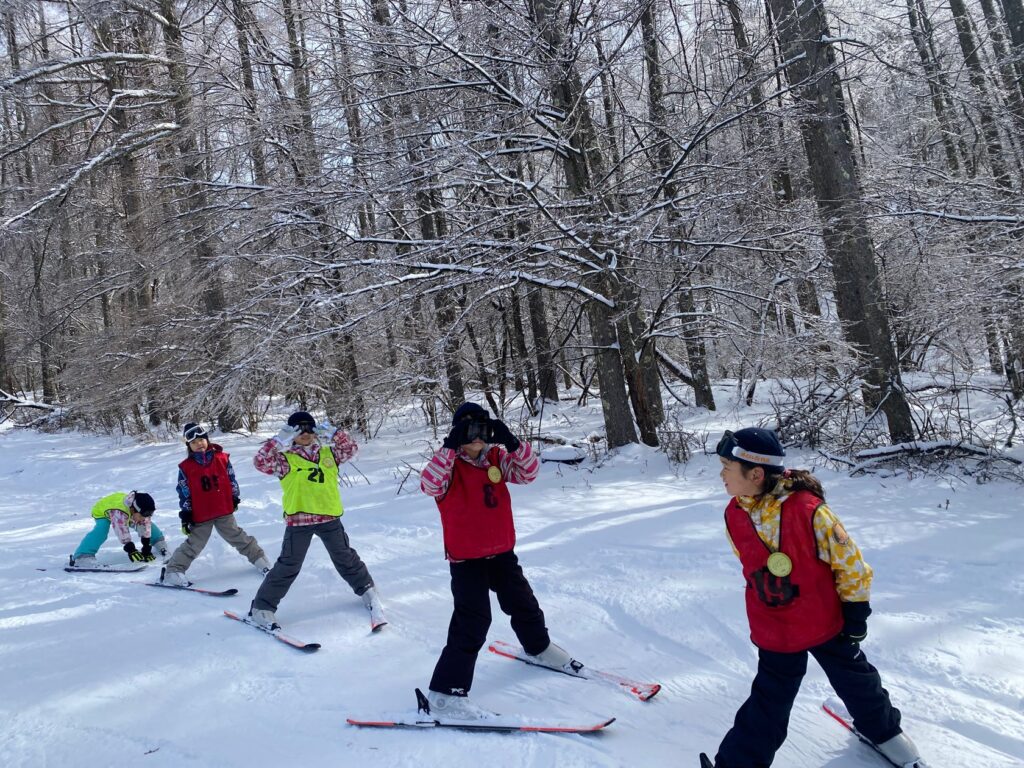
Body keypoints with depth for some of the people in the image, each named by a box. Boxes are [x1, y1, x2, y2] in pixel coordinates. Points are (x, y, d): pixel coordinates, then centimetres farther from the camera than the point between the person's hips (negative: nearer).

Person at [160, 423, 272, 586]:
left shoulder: (222, 458, -2)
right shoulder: (185, 467, -5)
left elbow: (231, 479, 8)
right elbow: (183, 493, -2)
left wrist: (235, 499, 13)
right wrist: (185, 515, -2)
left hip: (224, 511, 2)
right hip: (200, 516, -1)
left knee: (238, 537, 11)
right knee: (193, 545, 2)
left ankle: (259, 559, 23)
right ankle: (173, 572, 12)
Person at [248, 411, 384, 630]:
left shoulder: (327, 452, 9)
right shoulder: (285, 458, -3)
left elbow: (351, 448, 4)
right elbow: (261, 462, -16)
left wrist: (333, 434, -9)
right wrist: (279, 441, -22)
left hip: (329, 516, 4)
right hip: (298, 519, -3)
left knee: (345, 558, 19)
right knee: (289, 565, -2)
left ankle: (366, 589, 37)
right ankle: (262, 607, 10)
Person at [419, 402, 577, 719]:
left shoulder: (497, 458, 1)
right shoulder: (448, 463, -12)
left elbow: (529, 472, -9)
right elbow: (430, 484, -31)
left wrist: (512, 442, -24)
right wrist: (450, 447, -38)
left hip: (502, 552, 6)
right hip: (466, 558, -6)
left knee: (522, 603, 23)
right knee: (472, 622, -13)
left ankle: (539, 648, 50)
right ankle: (446, 692, -7)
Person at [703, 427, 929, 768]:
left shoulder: (808, 510, -28)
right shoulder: (735, 516, -12)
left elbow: (849, 562, -15)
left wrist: (855, 614, -7)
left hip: (826, 621, -2)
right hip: (773, 631, 2)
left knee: (854, 681, 22)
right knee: (769, 702, 9)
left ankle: (883, 729, 50)